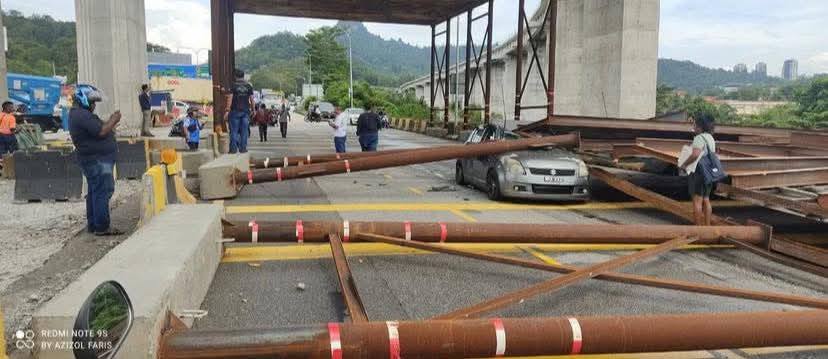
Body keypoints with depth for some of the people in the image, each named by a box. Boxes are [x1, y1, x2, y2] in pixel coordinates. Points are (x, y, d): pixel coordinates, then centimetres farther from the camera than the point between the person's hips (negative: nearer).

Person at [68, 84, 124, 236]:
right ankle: (102, 227, -7)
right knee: (103, 192, -9)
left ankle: (93, 224, 25)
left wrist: (110, 123, 8)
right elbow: (101, 132, -23)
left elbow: (98, 130, 18)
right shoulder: (82, 115, -17)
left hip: (94, 159, 11)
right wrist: (113, 121, -10)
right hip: (97, 160, -11)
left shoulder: (77, 114, 19)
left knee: (94, 192, 16)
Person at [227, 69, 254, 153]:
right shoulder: (248, 86, 5)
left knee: (234, 130, 2)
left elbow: (230, 99, -7)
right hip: (245, 110, 2)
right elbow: (251, 99, 5)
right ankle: (243, 148, 3)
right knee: (244, 130, 4)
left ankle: (233, 148, 0)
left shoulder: (233, 86, -3)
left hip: (235, 111, -2)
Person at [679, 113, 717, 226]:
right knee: (706, 200, 13)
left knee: (697, 201, -5)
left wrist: (684, 164, -15)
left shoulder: (699, 138, -15)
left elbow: (695, 154, -28)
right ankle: (707, 226, 16)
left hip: (698, 172, -9)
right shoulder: (710, 138, 15)